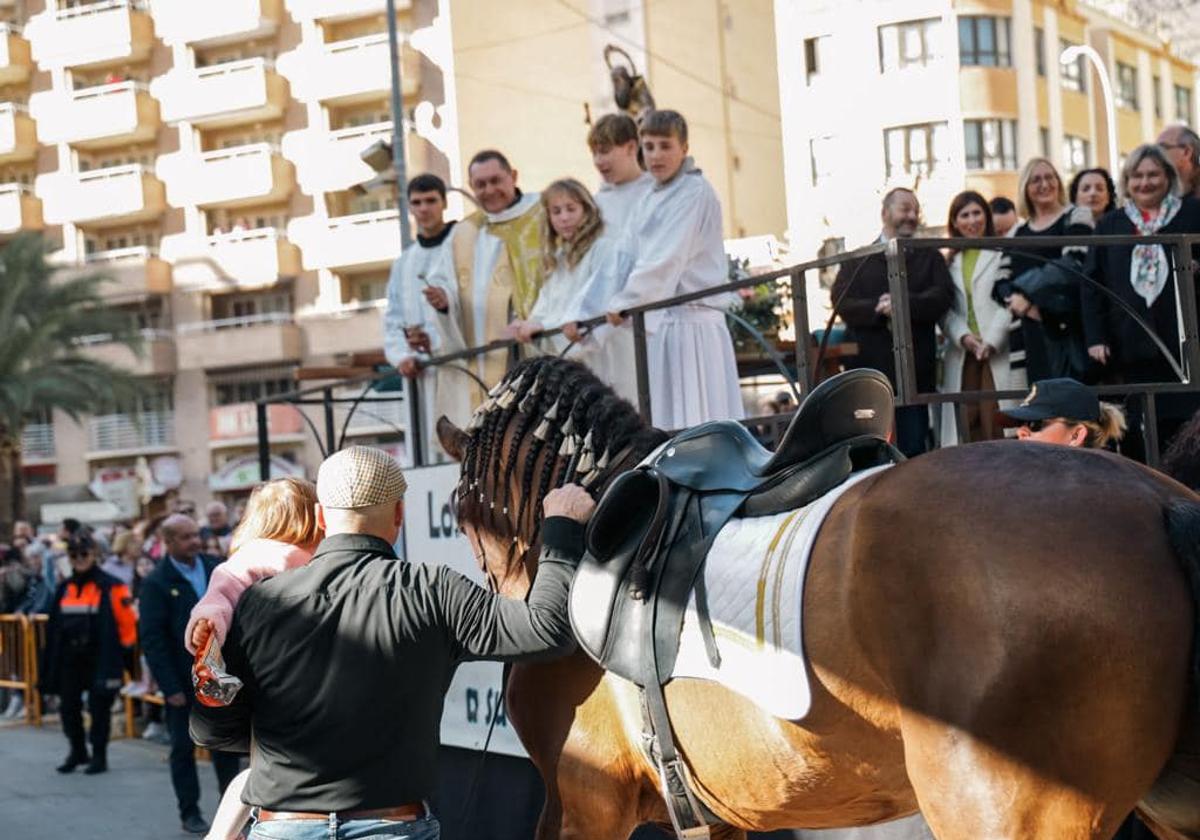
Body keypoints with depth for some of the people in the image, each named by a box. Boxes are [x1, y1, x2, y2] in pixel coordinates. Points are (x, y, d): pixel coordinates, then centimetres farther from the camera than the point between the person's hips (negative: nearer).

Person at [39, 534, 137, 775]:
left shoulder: (110, 586, -6)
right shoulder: (65, 588, 11)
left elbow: (127, 621, -8)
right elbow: (54, 627, 15)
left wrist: (125, 652, -10)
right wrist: (51, 663, 12)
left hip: (100, 658, -5)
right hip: (70, 659, 5)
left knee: (99, 706, 1)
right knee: (68, 705, 8)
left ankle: (99, 755, 12)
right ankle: (77, 751, 27)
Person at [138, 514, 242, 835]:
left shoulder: (216, 568, 4)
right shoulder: (156, 584, -9)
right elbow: (151, 639, -11)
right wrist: (170, 687, -14)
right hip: (183, 681, -3)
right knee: (183, 747, 7)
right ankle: (189, 812, 18)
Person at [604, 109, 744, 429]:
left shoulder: (696, 192, -6)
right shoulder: (649, 201, 18)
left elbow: (666, 259, -15)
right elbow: (629, 258, 13)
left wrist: (623, 304, -14)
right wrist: (621, 305, -3)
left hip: (691, 320, -7)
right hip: (657, 322, 8)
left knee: (696, 419, -9)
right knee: (664, 420, 6)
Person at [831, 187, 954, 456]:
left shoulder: (930, 258, 15)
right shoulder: (856, 261, 12)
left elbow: (943, 296, -1)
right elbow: (841, 301, -2)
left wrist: (903, 305, -16)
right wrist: (877, 310, -18)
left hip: (915, 372, 1)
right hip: (870, 369, -1)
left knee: (913, 451, 1)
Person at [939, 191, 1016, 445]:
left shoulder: (1003, 253, 4)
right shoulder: (950, 262, 17)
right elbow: (944, 309, 9)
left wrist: (991, 341, -14)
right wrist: (964, 337, -8)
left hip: (998, 351, -4)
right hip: (962, 354, 4)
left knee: (995, 418, -10)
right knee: (967, 421, 0)